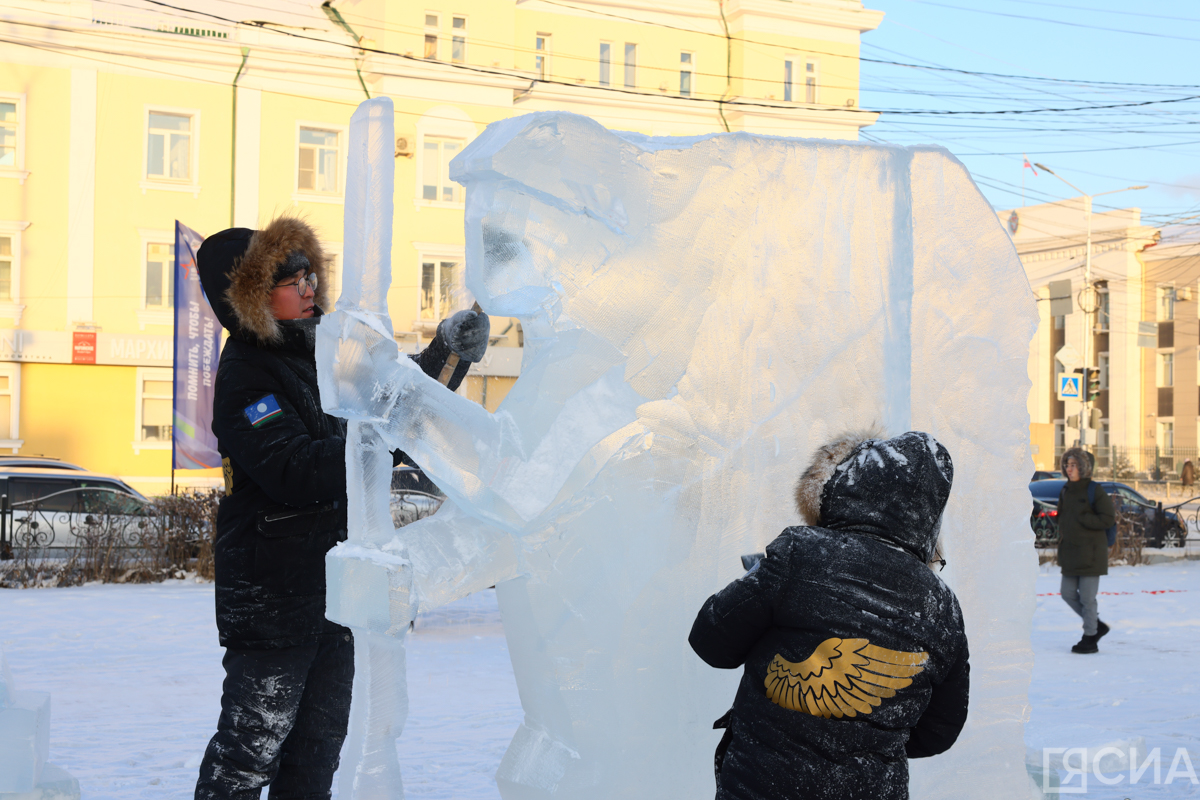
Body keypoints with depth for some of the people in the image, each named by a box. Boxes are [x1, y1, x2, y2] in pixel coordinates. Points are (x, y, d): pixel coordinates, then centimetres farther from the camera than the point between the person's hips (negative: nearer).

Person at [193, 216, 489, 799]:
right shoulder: (245, 374, -13)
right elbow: (294, 473, -25)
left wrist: (448, 349, 2)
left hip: (339, 581, 8)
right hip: (273, 593, -8)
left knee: (319, 739, 16)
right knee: (253, 741, -2)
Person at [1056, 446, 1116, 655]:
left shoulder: (1095, 491, -10)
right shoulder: (1066, 491, 12)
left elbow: (1108, 520, -13)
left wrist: (1081, 519, -17)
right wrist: (1061, 539, 7)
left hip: (1090, 554, -8)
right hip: (1069, 554, 8)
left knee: (1087, 597, -2)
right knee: (1068, 594, 9)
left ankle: (1090, 639, 10)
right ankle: (1097, 625, 27)